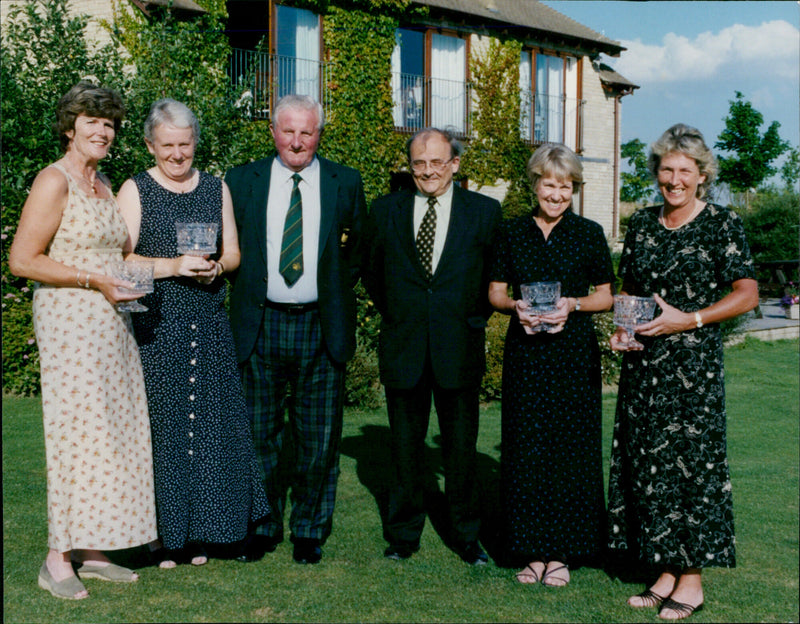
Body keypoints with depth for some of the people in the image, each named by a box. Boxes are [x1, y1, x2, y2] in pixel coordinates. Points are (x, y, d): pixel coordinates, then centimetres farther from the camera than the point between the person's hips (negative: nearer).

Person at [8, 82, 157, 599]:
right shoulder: (54, 181, -8)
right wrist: (95, 280, -16)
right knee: (76, 431, -8)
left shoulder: (104, 184, 17)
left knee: (109, 431, 7)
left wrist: (130, 278, 10)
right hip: (69, 320, -8)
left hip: (110, 323, 8)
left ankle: (91, 550, 14)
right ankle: (58, 560, 0)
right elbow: (22, 260, -13)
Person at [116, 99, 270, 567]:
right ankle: (163, 534, 5)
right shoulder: (135, 191, 3)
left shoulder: (216, 188, 14)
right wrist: (174, 266, -17)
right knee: (160, 422, -4)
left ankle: (200, 533, 12)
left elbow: (233, 252, 13)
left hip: (209, 325, 3)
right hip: (156, 326, -3)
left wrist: (216, 266, -9)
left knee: (210, 420, 1)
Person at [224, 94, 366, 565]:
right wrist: (247, 293, 1)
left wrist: (334, 293, 3)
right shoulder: (242, 181, 6)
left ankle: (310, 530, 18)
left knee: (320, 437, 4)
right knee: (260, 434, 7)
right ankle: (264, 525, 21)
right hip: (259, 326, 1)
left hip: (322, 328, 0)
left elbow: (359, 251, 10)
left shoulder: (346, 183, 5)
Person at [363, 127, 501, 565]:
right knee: (405, 447, 9)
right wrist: (392, 314, 10)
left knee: (461, 447, 7)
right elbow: (371, 271, 15)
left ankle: (465, 535, 22)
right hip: (403, 348, 1)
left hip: (460, 347, -1)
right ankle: (403, 534, 22)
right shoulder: (386, 210, 4)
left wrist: (477, 318, 3)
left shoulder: (484, 211, 1)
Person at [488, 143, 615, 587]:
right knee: (526, 447, 2)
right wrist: (516, 307, -11)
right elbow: (495, 293, 10)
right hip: (524, 353, 2)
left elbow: (606, 297, 5)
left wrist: (573, 305, -13)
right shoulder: (511, 233, 7)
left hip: (573, 354, -1)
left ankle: (562, 551, 11)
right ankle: (532, 550, 12)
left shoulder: (588, 234, 2)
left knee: (570, 447, 0)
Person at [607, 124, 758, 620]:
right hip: (644, 362, 5)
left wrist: (690, 320, -15)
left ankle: (692, 581, 7)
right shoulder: (642, 223, 12)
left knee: (690, 459, -3)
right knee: (647, 461, 6)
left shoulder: (723, 224, -3)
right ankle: (665, 572, 16)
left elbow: (747, 295, -5)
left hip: (695, 361, -5)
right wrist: (622, 327, 1)